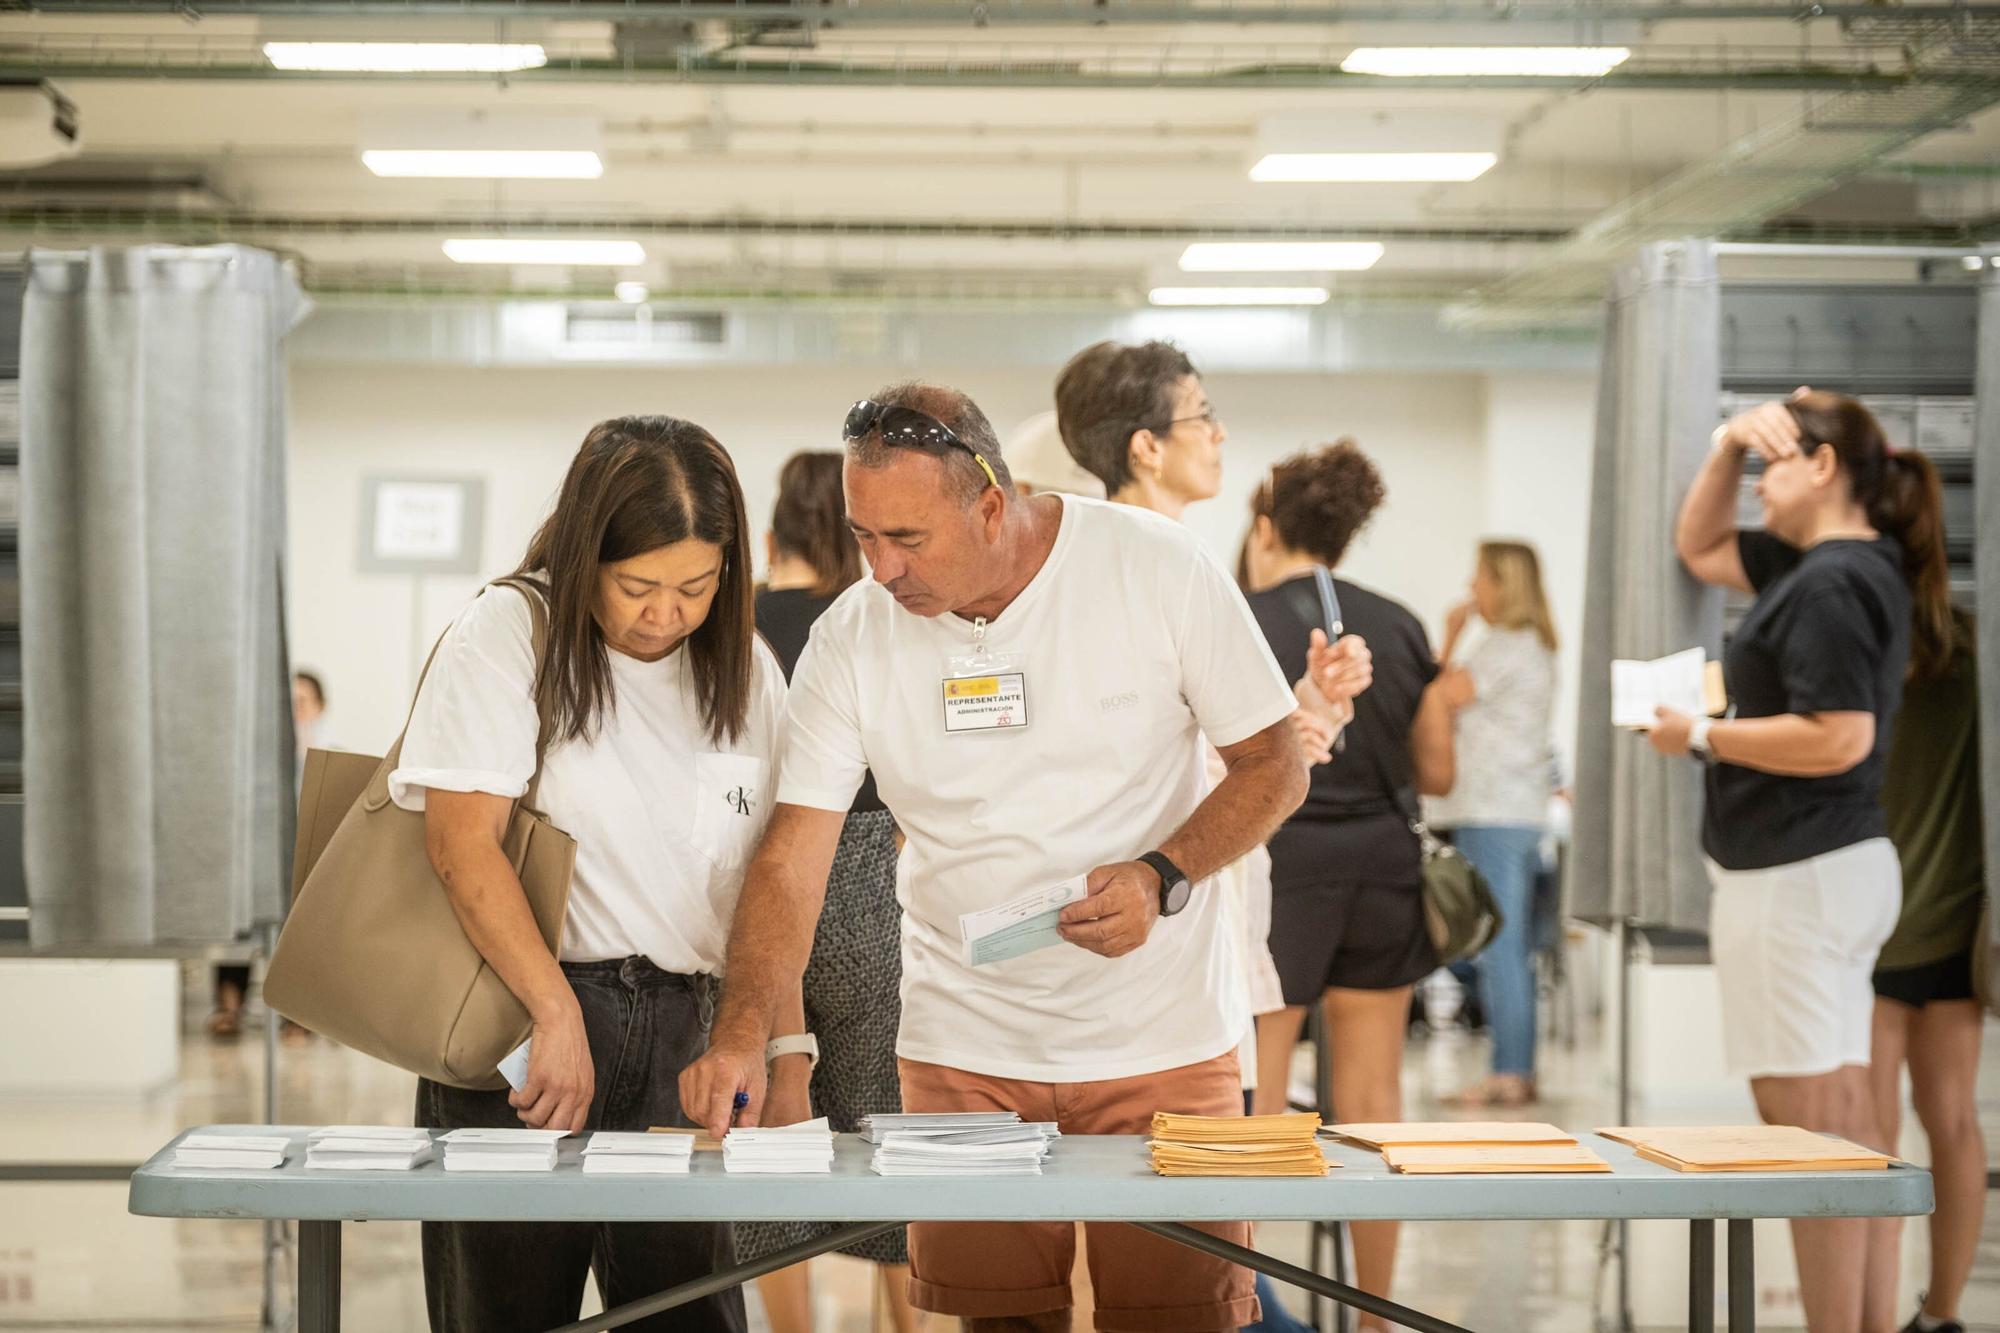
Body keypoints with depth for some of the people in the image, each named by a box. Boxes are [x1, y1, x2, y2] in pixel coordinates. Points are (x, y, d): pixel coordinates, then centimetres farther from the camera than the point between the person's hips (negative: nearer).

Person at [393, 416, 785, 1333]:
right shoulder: (509, 632, -4)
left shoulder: (746, 672, 10)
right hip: (521, 1017, -4)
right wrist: (558, 1014, -19)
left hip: (678, 1029, 4)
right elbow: (461, 842, -12)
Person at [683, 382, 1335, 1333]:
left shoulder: (1155, 568, -11)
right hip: (964, 1053, 2)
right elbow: (792, 860, -7)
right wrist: (741, 1036, -22)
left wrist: (1163, 878, -20)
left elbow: (1274, 765, -3)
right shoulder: (852, 638, -5)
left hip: (1159, 1039, -2)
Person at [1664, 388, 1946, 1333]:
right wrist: (1727, 444, 12)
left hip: (1798, 875, -11)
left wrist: (1702, 736, -15)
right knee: (1845, 1123, 12)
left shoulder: (1832, 584, -16)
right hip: (1829, 868, 11)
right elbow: (1697, 549, 26)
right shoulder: (1838, 565, 14)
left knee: (1808, 1126, -9)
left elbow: (1838, 738, -25)